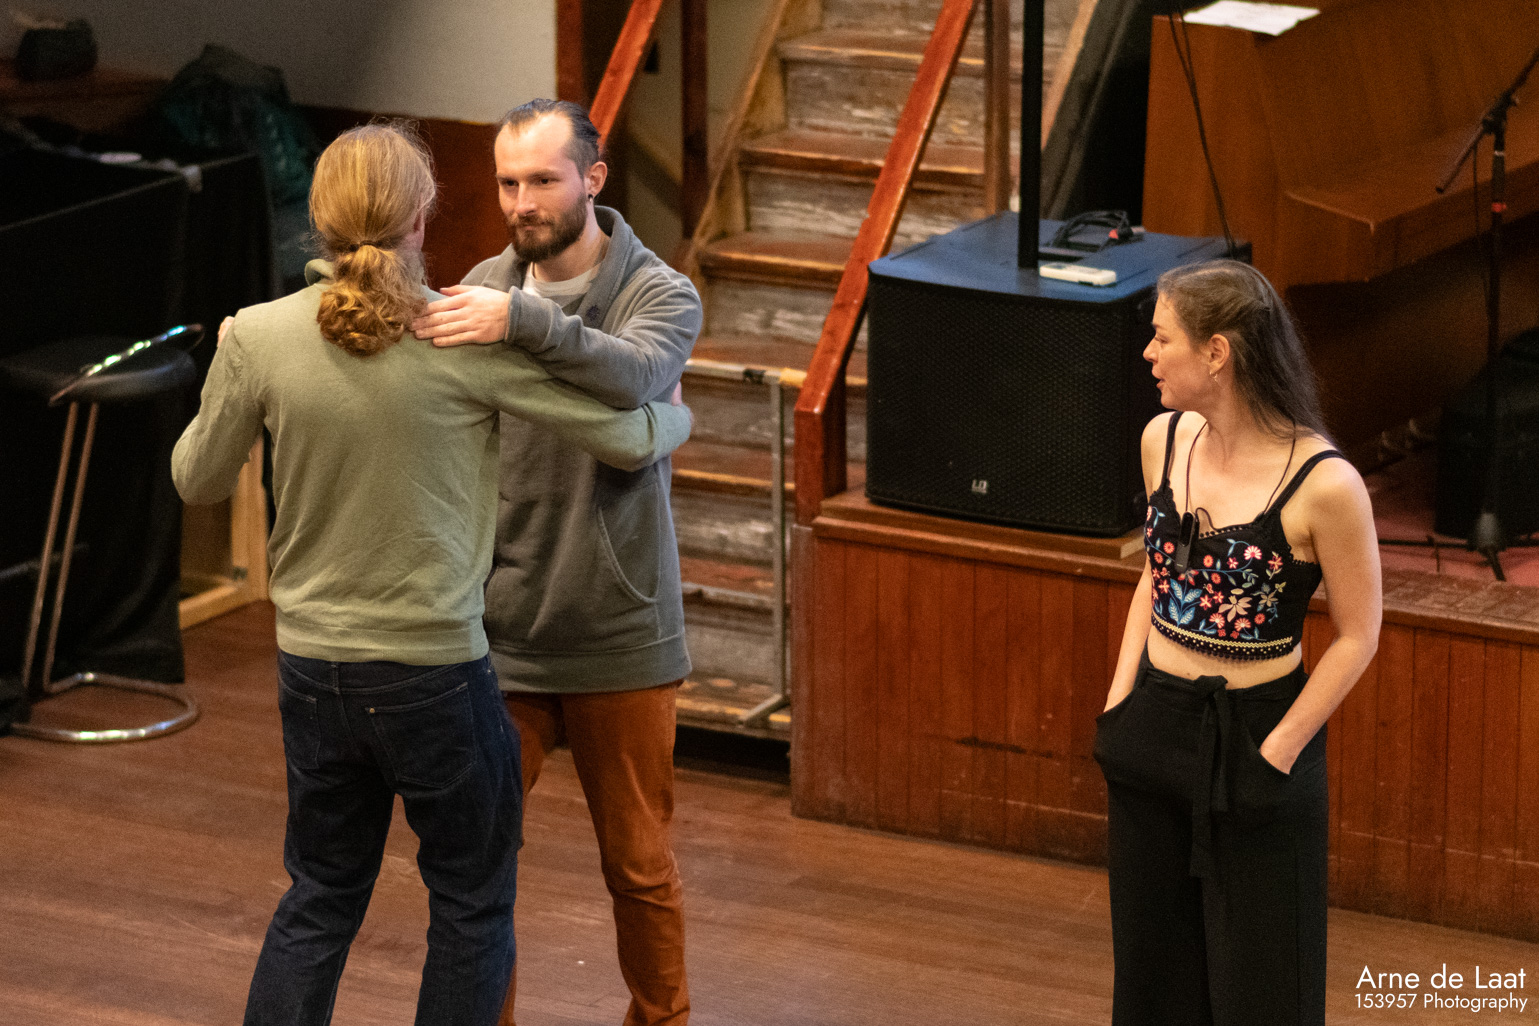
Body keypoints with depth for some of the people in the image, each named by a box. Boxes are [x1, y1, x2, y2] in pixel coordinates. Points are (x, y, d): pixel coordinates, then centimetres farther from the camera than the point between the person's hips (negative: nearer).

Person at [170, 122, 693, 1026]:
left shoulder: (258, 339, -9)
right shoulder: (471, 337, -15)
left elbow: (198, 483, 6)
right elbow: (631, 441, -8)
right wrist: (675, 416, 16)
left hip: (313, 670, 4)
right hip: (436, 673, -3)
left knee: (319, 900, 19)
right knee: (472, 903, 14)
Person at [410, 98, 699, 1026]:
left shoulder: (661, 296, -8)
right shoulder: (483, 287, 3)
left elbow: (634, 378, -32)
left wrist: (522, 319, -44)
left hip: (619, 637, -2)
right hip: (498, 634, 3)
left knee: (640, 864, 10)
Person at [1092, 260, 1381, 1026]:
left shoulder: (1323, 484, -20)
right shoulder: (1164, 439, -1)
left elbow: (1357, 636, -11)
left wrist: (1276, 753, -12)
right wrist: (1120, 698, 5)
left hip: (1255, 737, -6)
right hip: (1154, 724, 6)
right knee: (1154, 963, 17)